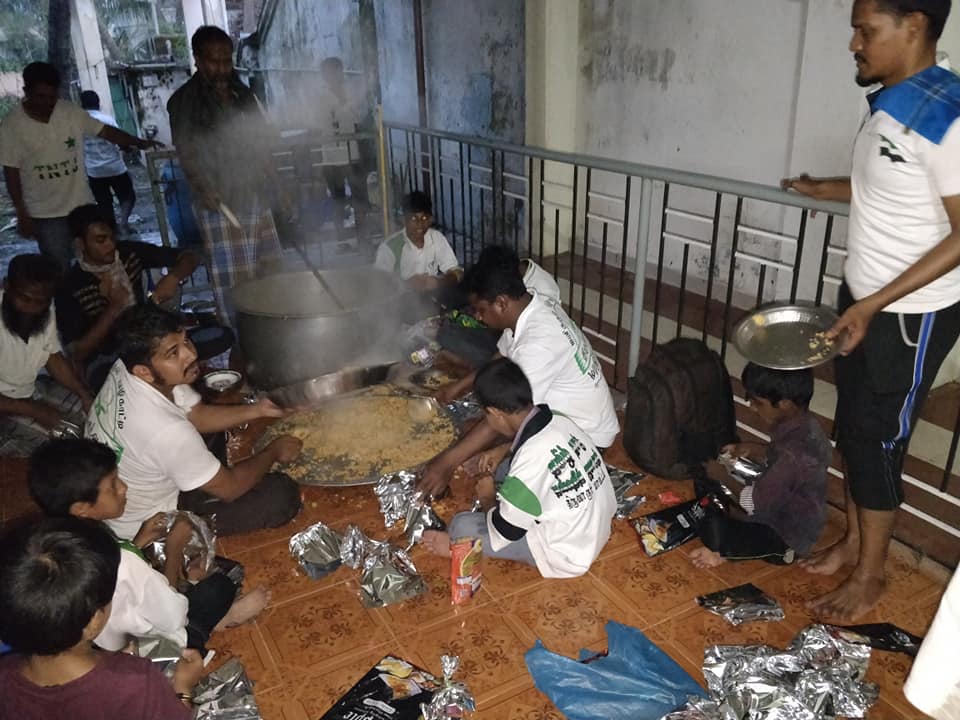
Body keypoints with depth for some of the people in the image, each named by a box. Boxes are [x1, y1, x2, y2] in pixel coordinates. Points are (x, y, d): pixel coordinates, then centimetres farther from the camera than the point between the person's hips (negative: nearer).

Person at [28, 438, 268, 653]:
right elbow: (173, 618, -22)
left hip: (104, 646, 7)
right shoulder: (122, 564, -39)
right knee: (219, 585, 5)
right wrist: (174, 547, -12)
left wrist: (139, 542, -5)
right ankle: (223, 617, 34)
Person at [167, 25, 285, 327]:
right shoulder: (184, 101, -2)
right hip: (218, 200, -5)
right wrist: (204, 187, -24)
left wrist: (277, 186, 11)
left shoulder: (242, 94, 13)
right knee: (230, 276, -4)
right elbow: (186, 153, -8)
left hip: (255, 194, 5)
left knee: (268, 268, 8)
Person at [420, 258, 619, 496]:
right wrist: (460, 386, 11)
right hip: (560, 412, 9)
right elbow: (501, 359, 14)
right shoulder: (530, 307, -6)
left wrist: (446, 463, -32)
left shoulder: (538, 342, -34)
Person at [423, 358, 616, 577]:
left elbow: (505, 531, -18)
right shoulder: (558, 421, -10)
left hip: (567, 553, -8)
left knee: (462, 527, -7)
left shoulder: (529, 462, -33)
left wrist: (487, 498, 0)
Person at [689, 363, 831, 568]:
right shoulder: (803, 423, -7)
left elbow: (752, 503, -29)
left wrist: (723, 477, -13)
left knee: (713, 528, -30)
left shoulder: (794, 453, -35)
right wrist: (754, 450, -1)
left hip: (787, 537, -9)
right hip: (787, 513, 9)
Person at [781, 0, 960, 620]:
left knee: (877, 441, 4)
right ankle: (854, 542, 36)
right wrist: (826, 189, 8)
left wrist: (876, 304, -24)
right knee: (852, 428, 17)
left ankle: (871, 573, 24)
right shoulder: (889, 103, 5)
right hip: (862, 298, 8)